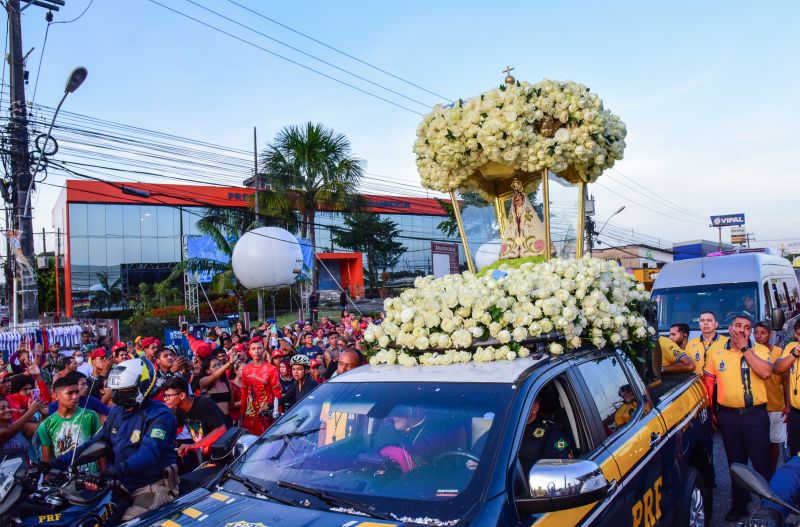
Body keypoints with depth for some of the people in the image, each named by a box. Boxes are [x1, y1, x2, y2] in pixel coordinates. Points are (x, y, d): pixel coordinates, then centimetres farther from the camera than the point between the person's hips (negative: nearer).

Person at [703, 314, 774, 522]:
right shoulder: (715, 353, 6)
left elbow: (765, 372, -19)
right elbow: (708, 382, 11)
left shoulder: (759, 350, 0)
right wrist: (708, 411, 5)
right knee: (735, 463, 15)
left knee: (761, 462, 3)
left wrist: (744, 348, -16)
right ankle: (739, 504, 27)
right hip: (728, 416, 3)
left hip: (755, 413, -3)